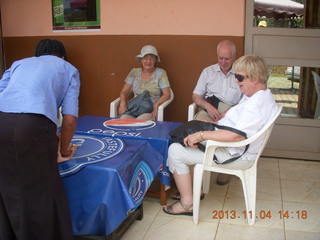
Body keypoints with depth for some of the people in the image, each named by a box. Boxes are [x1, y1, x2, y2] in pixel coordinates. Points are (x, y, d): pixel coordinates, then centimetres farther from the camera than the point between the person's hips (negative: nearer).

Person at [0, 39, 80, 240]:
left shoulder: (19, 63, 32)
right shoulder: (69, 69, 23)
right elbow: (70, 118, 10)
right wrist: (64, 149, 26)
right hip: (34, 125, -4)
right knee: (41, 193, 9)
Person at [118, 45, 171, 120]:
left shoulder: (160, 73, 4)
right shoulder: (134, 72, 13)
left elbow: (167, 94, -1)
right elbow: (124, 91, 12)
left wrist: (156, 104, -20)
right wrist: (123, 103, -10)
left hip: (151, 111, -2)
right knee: (123, 118, -33)